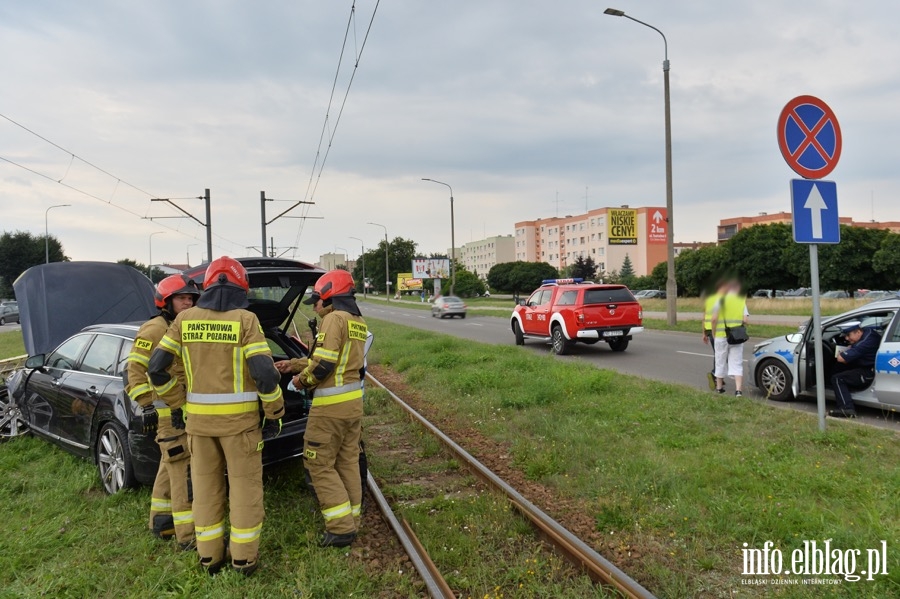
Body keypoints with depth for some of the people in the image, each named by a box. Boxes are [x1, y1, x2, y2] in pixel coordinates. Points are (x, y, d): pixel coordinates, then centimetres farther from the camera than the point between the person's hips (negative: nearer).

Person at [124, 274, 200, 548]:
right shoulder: (154, 329, -11)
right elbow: (134, 370, -16)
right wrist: (146, 405, -20)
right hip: (169, 411, -9)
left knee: (171, 467, 19)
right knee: (184, 471, -8)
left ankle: (162, 522, 34)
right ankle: (189, 535, -2)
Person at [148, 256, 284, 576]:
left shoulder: (185, 319, 0)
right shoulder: (245, 319, -11)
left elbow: (156, 367, 1)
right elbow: (265, 373, -18)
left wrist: (176, 405, 13)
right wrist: (274, 414, -5)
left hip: (199, 418, 3)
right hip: (239, 418, -3)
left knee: (206, 485, 16)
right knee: (244, 485, 10)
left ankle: (209, 555, 26)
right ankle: (244, 557, 18)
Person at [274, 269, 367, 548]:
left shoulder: (334, 319, -14)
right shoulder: (358, 322, 13)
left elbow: (323, 364, -20)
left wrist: (302, 379, -2)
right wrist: (294, 364, 21)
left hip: (330, 405, -9)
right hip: (353, 400, 9)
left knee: (319, 465, 1)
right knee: (348, 463, 14)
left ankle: (342, 527, 2)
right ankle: (351, 521, 22)